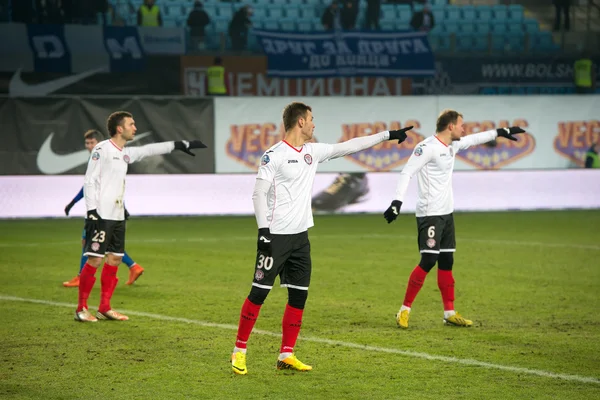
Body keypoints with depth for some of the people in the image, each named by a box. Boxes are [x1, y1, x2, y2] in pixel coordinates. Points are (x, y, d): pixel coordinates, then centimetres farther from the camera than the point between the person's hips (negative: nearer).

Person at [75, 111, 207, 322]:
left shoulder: (126, 154, 16)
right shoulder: (102, 149, -8)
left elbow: (149, 150, 28)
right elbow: (90, 181, -12)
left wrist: (179, 145, 27)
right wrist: (92, 210, -18)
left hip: (117, 216, 9)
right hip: (101, 216, -9)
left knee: (115, 258, 8)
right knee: (94, 260, -9)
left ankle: (105, 308, 14)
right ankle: (81, 309, -2)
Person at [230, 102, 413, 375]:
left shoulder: (313, 151, 11)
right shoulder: (274, 155, -10)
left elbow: (349, 146, 16)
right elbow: (259, 193, -11)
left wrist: (387, 135, 16)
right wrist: (263, 229, -17)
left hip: (300, 236, 7)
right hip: (276, 236, -7)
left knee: (299, 296, 5)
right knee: (259, 293, -7)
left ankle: (286, 355, 11)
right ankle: (239, 351, 2)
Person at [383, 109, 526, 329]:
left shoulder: (453, 145, 11)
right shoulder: (428, 147, -15)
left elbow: (474, 139, 30)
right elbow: (406, 172, -19)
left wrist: (500, 132, 33)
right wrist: (397, 201, -27)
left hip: (446, 212, 9)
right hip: (429, 214, -9)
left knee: (446, 261, 10)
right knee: (428, 261, -14)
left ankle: (450, 313, 14)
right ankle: (404, 310, -7)